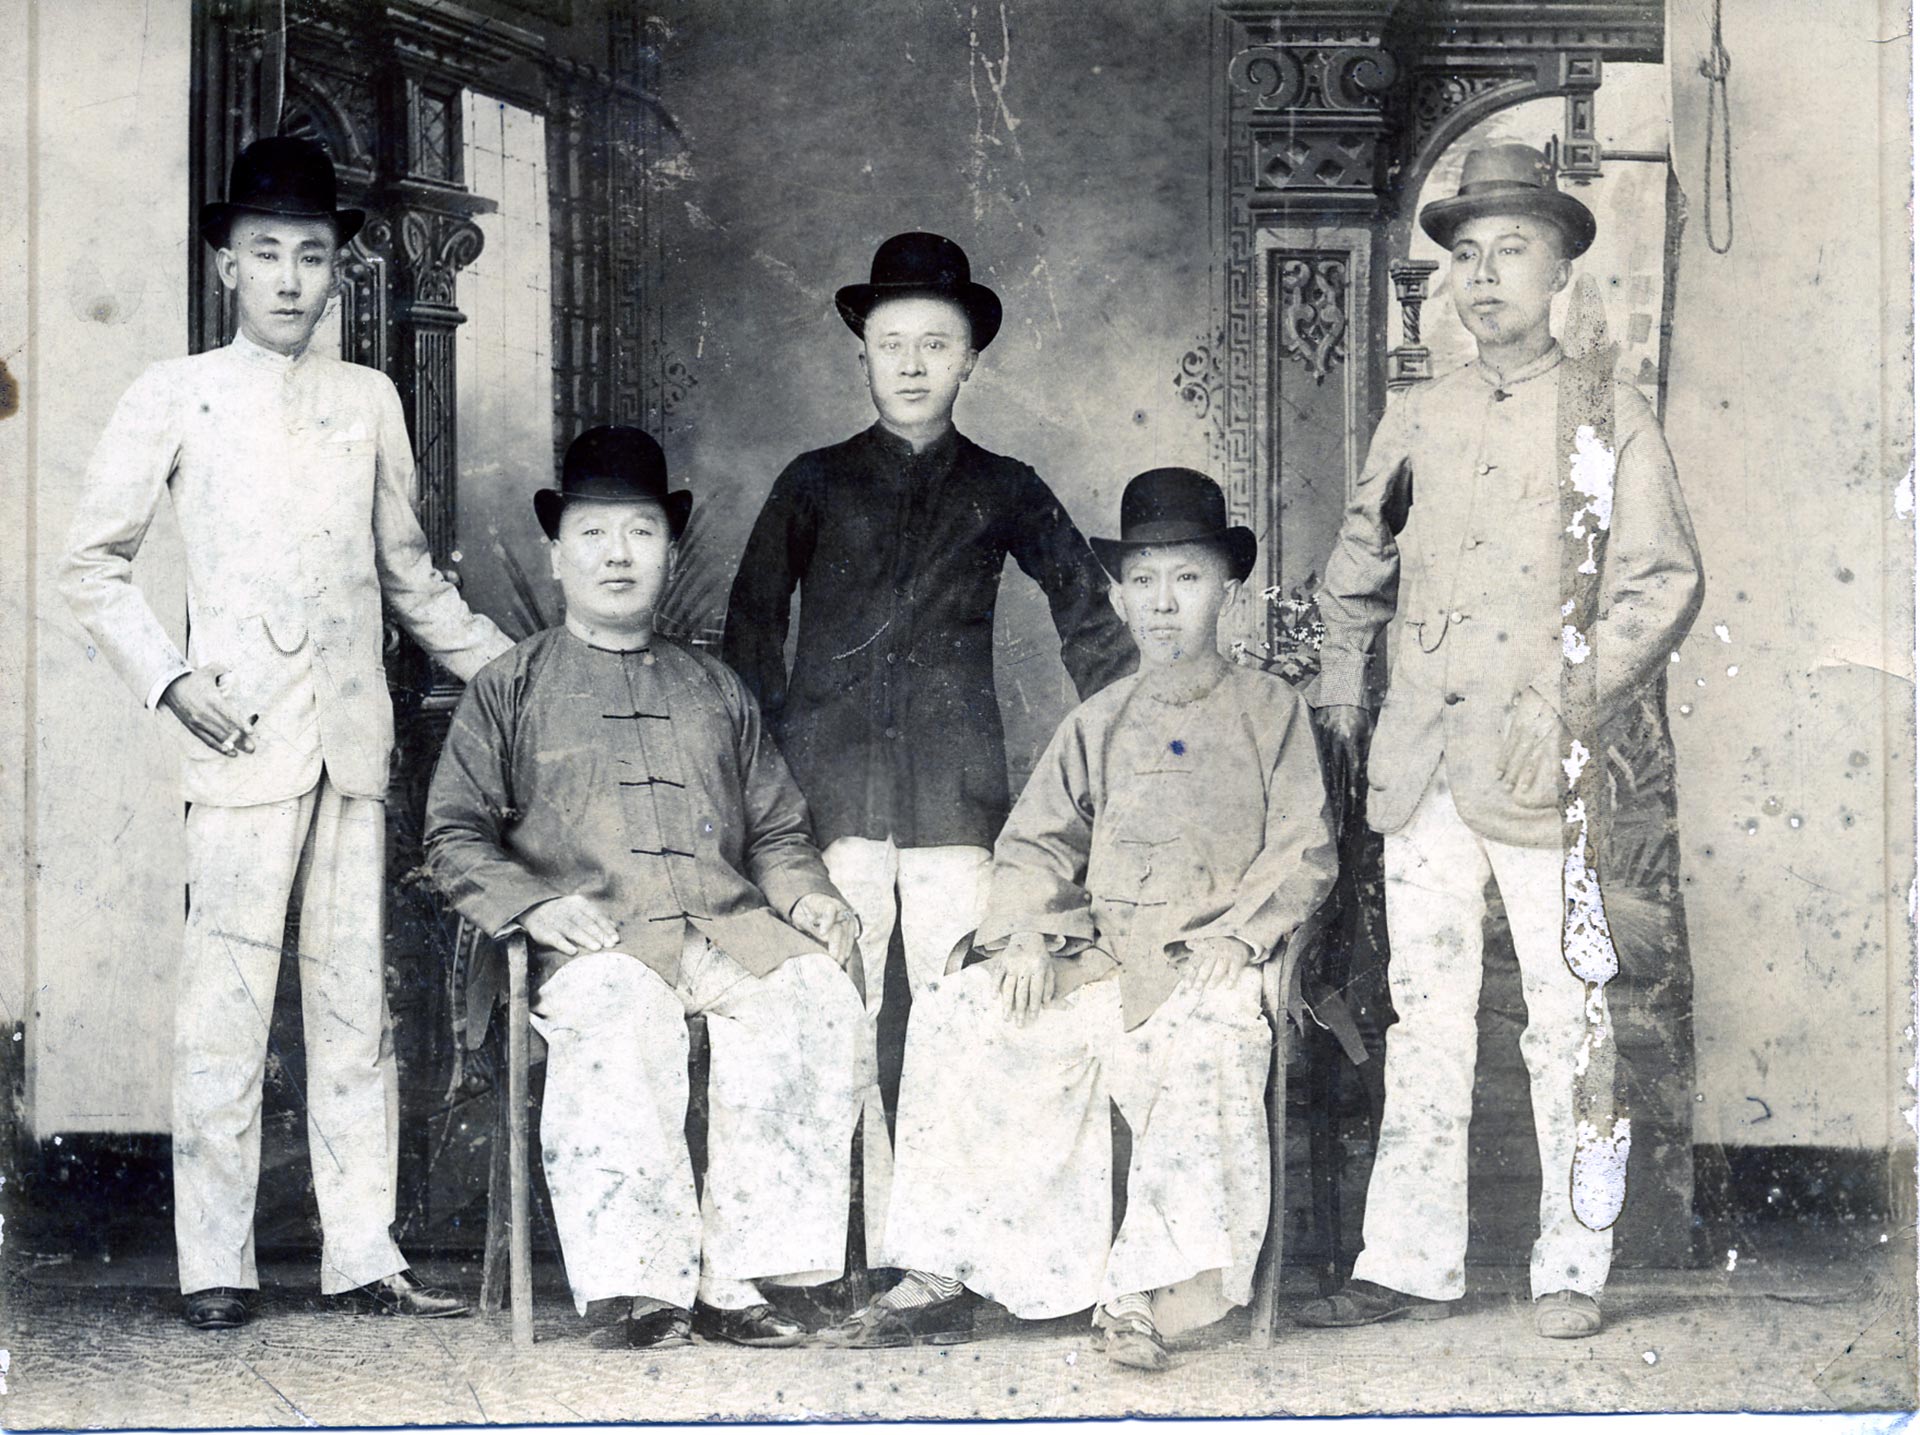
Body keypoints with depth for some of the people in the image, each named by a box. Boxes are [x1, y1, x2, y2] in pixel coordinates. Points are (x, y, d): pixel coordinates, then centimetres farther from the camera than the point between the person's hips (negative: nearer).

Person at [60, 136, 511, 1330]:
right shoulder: (176, 398, 6)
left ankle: (364, 1252, 9)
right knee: (226, 1003, -4)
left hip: (356, 736, 4)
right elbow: (93, 565, 7)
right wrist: (169, 679, -6)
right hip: (245, 737, -3)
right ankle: (217, 1264, 3)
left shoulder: (370, 401, 15)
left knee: (358, 996, 5)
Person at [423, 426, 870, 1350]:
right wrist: (533, 902, -8)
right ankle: (650, 1282, -33)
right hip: (601, 935, -3)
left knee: (818, 1002, -30)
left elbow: (776, 829, 27)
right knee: (619, 1022, -38)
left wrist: (804, 893, 4)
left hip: (732, 925, 3)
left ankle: (733, 1276, -29)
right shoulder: (510, 690, 19)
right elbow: (453, 837, 11)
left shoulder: (715, 691, 29)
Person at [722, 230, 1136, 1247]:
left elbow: (1088, 613, 21)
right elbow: (751, 625, 17)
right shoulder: (815, 485, 14)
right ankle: (850, 1241, 0)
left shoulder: (1002, 492, 14)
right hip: (831, 790, 0)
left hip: (957, 792, 0)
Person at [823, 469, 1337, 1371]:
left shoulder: (1270, 711, 10)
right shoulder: (1097, 723, 19)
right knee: (957, 1017, -20)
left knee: (1205, 1038, -38)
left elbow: (1304, 852, 3)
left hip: (1208, 963, -4)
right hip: (1094, 957, 4)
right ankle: (937, 1279, -17)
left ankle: (1138, 1293, -32)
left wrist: (1239, 933, -13)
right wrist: (1022, 934, -4)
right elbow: (1036, 841, 16)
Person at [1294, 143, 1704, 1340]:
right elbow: (1357, 572, 24)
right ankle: (1413, 1264, 12)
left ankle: (1574, 1271, 9)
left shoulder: (1609, 415, 4)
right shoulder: (1418, 421, 15)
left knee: (1568, 1023, -1)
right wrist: (1339, 707, 16)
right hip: (1422, 768, 4)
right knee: (1425, 1017, 6)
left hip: (1543, 770, -4)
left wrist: (1571, 712, -12)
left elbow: (1664, 581, -3)